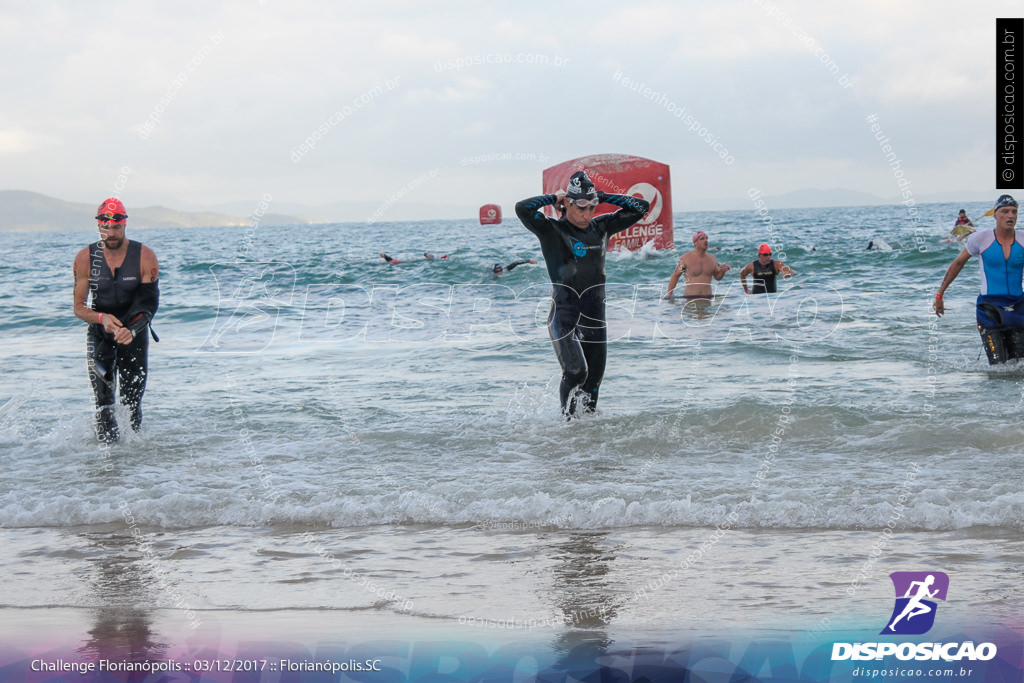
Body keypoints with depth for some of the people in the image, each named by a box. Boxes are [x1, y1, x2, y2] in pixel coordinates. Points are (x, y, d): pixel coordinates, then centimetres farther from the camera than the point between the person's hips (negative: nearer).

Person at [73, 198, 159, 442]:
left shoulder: (145, 256, -10)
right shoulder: (85, 258, -8)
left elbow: (149, 304, -15)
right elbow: (79, 308, -5)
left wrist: (132, 331, -34)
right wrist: (101, 318, -27)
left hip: (135, 335, 0)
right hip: (100, 336, 0)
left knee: (132, 404, 1)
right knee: (103, 404, -11)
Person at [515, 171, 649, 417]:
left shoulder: (601, 227, 11)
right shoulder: (552, 230, -3)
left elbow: (640, 207, 15)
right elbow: (523, 209, -20)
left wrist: (602, 197, 8)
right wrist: (554, 198, -4)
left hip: (595, 317, 5)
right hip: (564, 315, -5)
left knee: (593, 382, 7)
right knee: (575, 371, -21)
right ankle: (569, 422, -3)